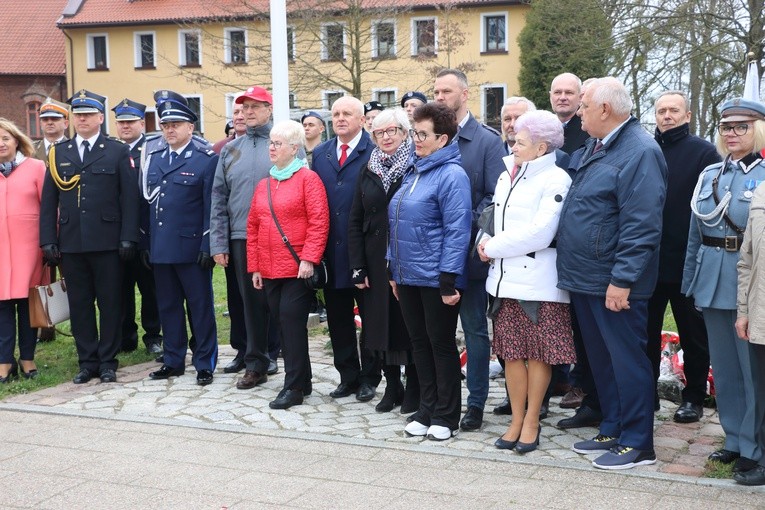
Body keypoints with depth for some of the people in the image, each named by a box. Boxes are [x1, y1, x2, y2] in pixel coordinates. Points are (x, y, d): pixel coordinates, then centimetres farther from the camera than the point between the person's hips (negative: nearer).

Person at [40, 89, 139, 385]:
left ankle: (107, 362, 13)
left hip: (107, 242, -2)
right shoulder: (58, 153, 11)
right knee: (79, 305, 7)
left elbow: (129, 198, -1)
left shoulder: (118, 152, 4)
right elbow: (49, 201, 9)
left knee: (110, 303, 3)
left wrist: (128, 238, -8)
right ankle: (87, 362, 16)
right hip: (71, 243, 3)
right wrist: (48, 241, 2)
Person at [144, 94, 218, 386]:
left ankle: (205, 364, 13)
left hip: (191, 249, -6)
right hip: (160, 249, 6)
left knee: (200, 307, 3)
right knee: (168, 306, 13)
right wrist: (145, 244, 9)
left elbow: (211, 208, -8)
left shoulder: (207, 160, -4)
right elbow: (148, 203, 14)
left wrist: (207, 247, -13)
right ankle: (173, 361, 24)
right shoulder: (153, 159, 13)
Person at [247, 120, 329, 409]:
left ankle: (294, 387, 0)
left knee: (293, 322, -7)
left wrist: (308, 258, -19)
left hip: (297, 269, -7)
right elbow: (253, 226, 16)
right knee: (284, 324, 10)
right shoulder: (264, 184, 15)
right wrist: (254, 266, 11)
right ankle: (302, 381, 21)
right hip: (270, 270, 7)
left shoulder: (308, 178, -5)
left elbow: (319, 221, -13)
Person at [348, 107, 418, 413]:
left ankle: (413, 389, 14)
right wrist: (357, 267, 1)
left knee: (409, 325, 2)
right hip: (376, 262, 4)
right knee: (381, 324, 8)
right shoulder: (369, 171, 9)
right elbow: (355, 221, 8)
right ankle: (392, 387, 21)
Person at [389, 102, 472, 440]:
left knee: (441, 344, 3)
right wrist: (394, 269, 16)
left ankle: (446, 417, 14)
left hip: (436, 279, -8)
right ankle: (426, 411, 24)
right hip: (408, 276, 8)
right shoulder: (413, 173, 12)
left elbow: (457, 231, -18)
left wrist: (448, 281, -21)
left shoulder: (451, 175, -13)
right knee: (419, 344, 13)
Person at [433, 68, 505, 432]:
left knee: (475, 329, 5)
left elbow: (495, 196, -9)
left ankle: (475, 403, 13)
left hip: (468, 252, -4)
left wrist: (467, 228, -19)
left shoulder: (487, 140, -3)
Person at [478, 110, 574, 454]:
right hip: (506, 278, 7)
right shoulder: (507, 177, 15)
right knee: (511, 352, 9)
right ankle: (516, 420, 19)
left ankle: (531, 421, 14)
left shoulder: (556, 180, -9)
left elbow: (540, 233, -18)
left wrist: (493, 247, -10)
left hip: (538, 281, -7)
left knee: (538, 352, 2)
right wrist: (490, 246, -3)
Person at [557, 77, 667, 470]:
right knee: (600, 359, 16)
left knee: (626, 360, 0)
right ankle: (612, 431, 28)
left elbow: (642, 226, -21)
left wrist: (621, 280, -23)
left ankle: (637, 444, 10)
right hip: (583, 277, 9)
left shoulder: (640, 152, -16)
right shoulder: (595, 146, 13)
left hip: (614, 283, -9)